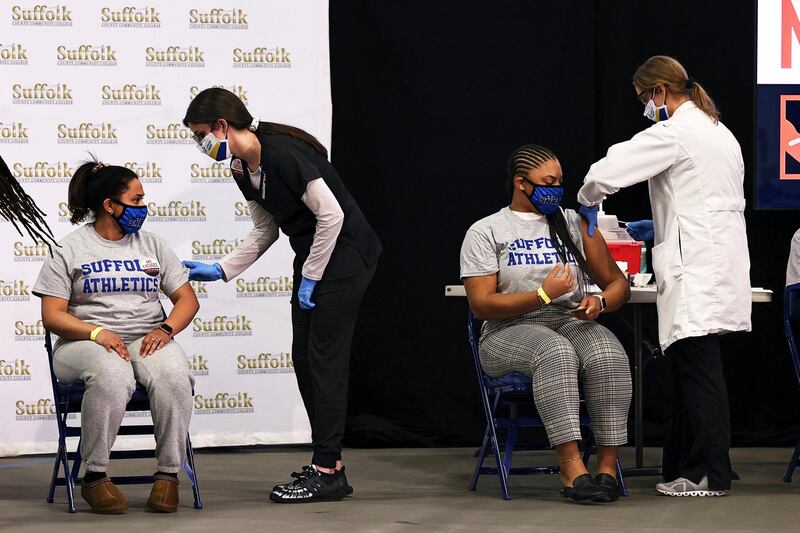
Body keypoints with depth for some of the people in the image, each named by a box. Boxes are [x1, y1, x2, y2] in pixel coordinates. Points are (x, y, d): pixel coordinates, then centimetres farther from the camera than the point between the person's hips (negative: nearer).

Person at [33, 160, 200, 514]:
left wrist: (165, 329, -8)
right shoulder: (70, 249, 5)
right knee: (112, 376, -40)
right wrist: (97, 332, -19)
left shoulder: (151, 245, 17)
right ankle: (95, 477, -26)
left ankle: (168, 473, -23)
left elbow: (187, 300, 14)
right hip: (86, 340, -3)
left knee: (173, 375, -33)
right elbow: (52, 315, -1)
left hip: (146, 339, 3)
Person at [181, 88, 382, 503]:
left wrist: (310, 278, -16)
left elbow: (330, 215, -23)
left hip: (345, 252, -9)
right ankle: (328, 464, 12)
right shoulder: (243, 170, 5)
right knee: (304, 358, 7)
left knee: (325, 356, -10)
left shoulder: (283, 153, -23)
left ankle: (327, 472, -8)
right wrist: (219, 271, 8)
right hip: (311, 255, 9)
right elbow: (265, 231, 16)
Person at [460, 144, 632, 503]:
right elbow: (481, 305, -4)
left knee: (608, 355, -32)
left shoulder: (574, 224, 16)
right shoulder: (485, 232, 5)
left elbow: (617, 283, 16)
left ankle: (608, 467, -33)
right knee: (556, 353, -39)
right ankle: (572, 470, -44)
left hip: (572, 324, 3)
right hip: (510, 333, -3)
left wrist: (600, 302, -9)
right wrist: (543, 295, -15)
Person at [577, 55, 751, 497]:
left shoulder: (674, 133, -11)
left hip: (697, 273, -9)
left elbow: (609, 170, -15)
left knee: (698, 369, -6)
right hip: (721, 263, 9)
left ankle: (710, 474, -5)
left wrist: (588, 201, 6)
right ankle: (683, 466, 14)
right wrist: (659, 226, 26)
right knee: (690, 368, 11)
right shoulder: (718, 132, 19)